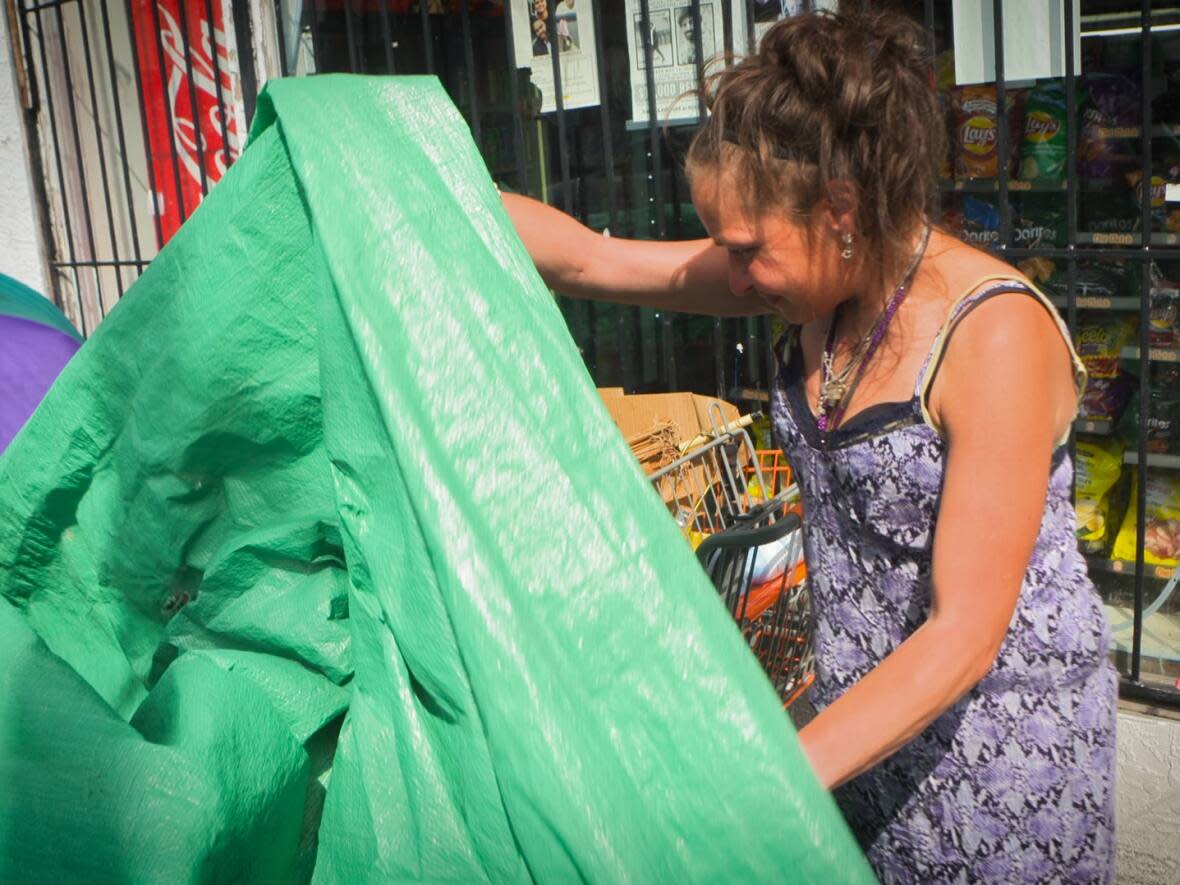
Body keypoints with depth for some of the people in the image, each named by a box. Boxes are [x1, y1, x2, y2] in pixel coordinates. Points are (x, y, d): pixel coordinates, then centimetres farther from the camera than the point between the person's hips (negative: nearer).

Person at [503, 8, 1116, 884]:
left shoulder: (996, 335, -26)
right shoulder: (830, 275, -6)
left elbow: (965, 635, -26)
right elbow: (588, 260, -4)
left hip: (1001, 735, -6)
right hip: (864, 710, 6)